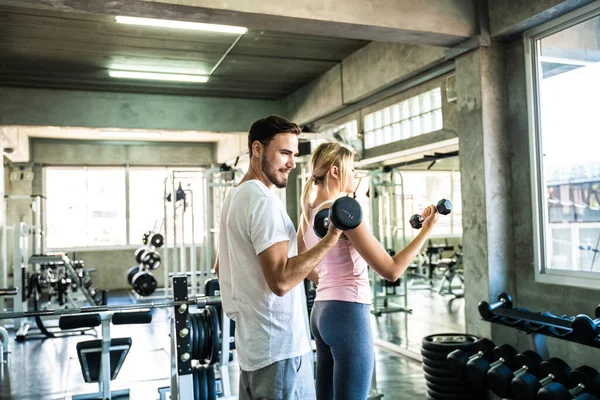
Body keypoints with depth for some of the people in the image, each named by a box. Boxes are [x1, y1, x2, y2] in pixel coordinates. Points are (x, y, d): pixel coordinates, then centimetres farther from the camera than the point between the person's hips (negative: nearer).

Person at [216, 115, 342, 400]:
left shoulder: (234, 196, 13)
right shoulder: (263, 200, -18)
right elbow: (281, 280, -26)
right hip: (280, 347, -10)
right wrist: (331, 238, -24)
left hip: (252, 344, 10)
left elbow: (220, 268, 22)